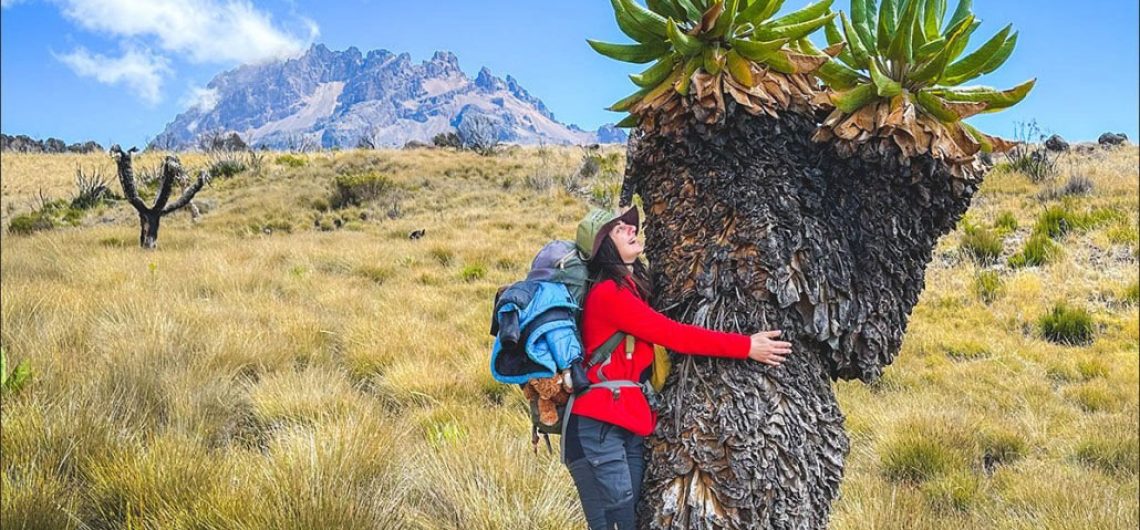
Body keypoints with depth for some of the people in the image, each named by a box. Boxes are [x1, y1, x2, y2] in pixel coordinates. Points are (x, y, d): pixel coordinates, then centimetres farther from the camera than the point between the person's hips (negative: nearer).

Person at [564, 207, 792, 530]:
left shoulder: (631, 288, 16)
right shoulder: (607, 293, -13)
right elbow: (675, 336, -16)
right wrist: (746, 347, -14)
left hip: (631, 426, 9)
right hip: (599, 427, -9)